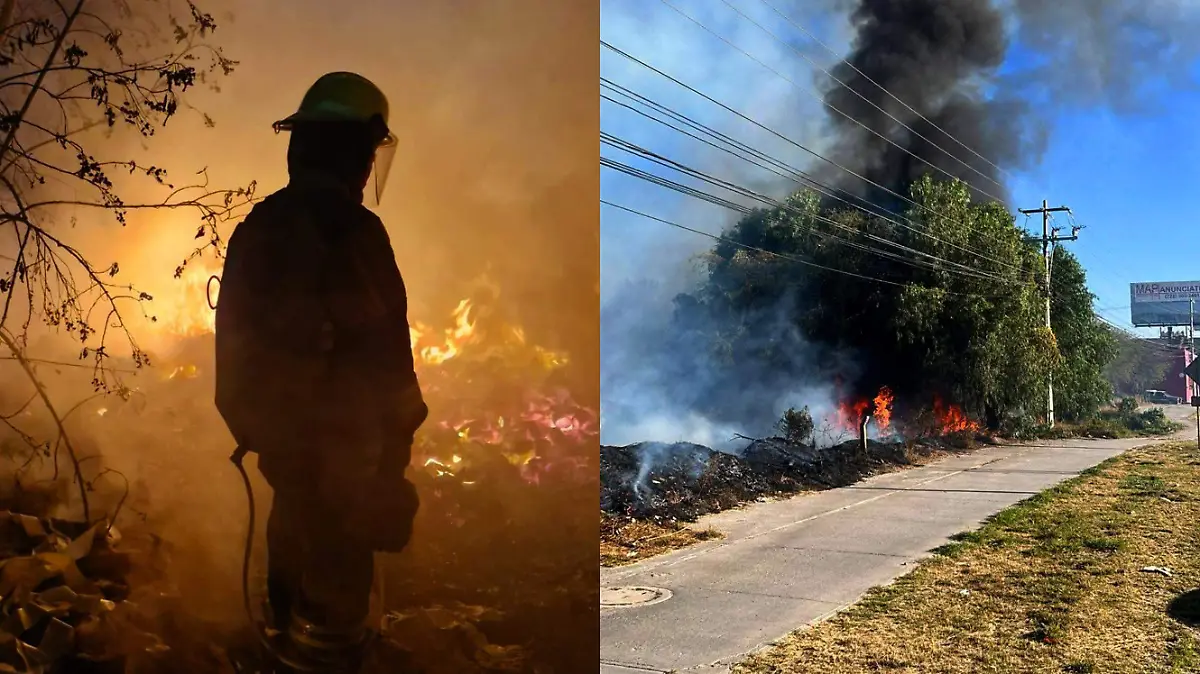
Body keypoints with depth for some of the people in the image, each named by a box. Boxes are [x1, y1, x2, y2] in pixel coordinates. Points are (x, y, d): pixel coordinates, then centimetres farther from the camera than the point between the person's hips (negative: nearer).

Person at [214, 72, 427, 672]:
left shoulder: (257, 227, 0)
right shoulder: (353, 232, -25)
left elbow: (235, 332, 8)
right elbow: (384, 351, -22)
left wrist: (248, 416, 19)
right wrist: (397, 431, -9)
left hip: (275, 425, 9)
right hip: (340, 439, -9)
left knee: (295, 525, 30)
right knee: (340, 561, 10)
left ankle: (289, 625, 52)